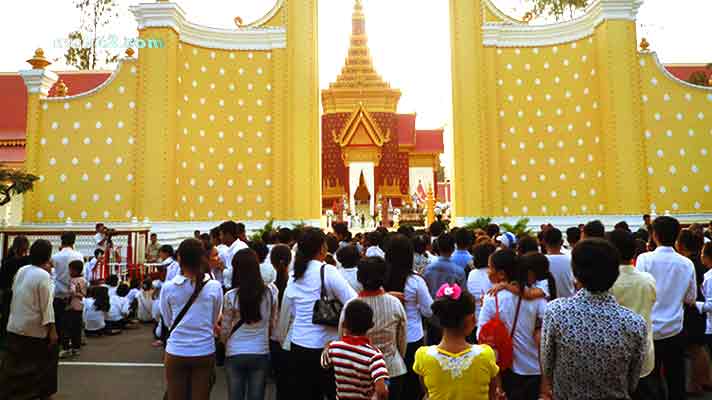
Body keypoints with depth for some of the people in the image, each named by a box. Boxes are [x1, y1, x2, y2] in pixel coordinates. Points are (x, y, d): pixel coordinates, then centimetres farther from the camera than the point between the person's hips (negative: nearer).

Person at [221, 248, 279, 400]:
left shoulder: (231, 296, -14)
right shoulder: (271, 291, -8)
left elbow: (225, 330, -3)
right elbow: (274, 324, 2)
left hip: (235, 355, -1)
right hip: (261, 354, 1)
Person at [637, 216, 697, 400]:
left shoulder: (645, 258, -13)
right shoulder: (687, 263, -3)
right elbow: (691, 298, 8)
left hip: (649, 329, -2)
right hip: (674, 330, 3)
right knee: (676, 380, 14)